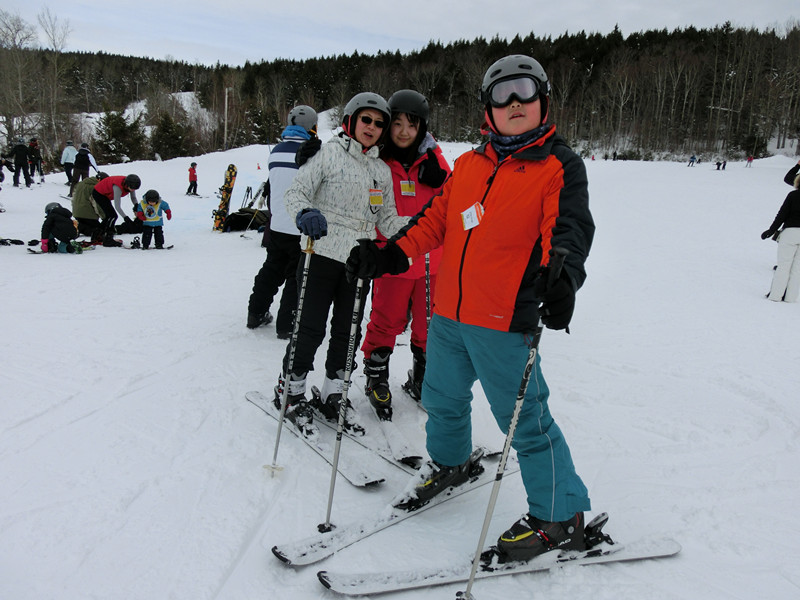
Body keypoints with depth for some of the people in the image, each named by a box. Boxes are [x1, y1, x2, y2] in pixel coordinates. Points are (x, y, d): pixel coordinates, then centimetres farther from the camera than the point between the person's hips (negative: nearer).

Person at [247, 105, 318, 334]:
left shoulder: (276, 151, 7)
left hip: (277, 226, 7)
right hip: (300, 228, -7)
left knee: (271, 269, 22)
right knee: (297, 275, 4)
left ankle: (256, 313, 32)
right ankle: (287, 325, 7)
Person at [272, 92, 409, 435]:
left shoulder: (383, 171, 14)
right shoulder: (330, 153, -2)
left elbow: (386, 221, 11)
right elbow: (295, 191, -7)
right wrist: (305, 213, -29)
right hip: (322, 255, -5)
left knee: (348, 331, 10)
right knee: (311, 328, -1)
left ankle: (332, 396, 25)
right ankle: (291, 391, 19)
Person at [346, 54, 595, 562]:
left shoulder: (559, 166, -3)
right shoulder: (469, 164, 14)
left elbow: (569, 229, -17)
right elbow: (436, 217, 15)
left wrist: (561, 278, -37)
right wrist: (393, 255, 4)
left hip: (504, 322, -6)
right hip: (449, 312, 6)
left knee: (524, 417, 0)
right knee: (444, 398, 22)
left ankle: (561, 518, 20)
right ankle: (450, 464, 50)